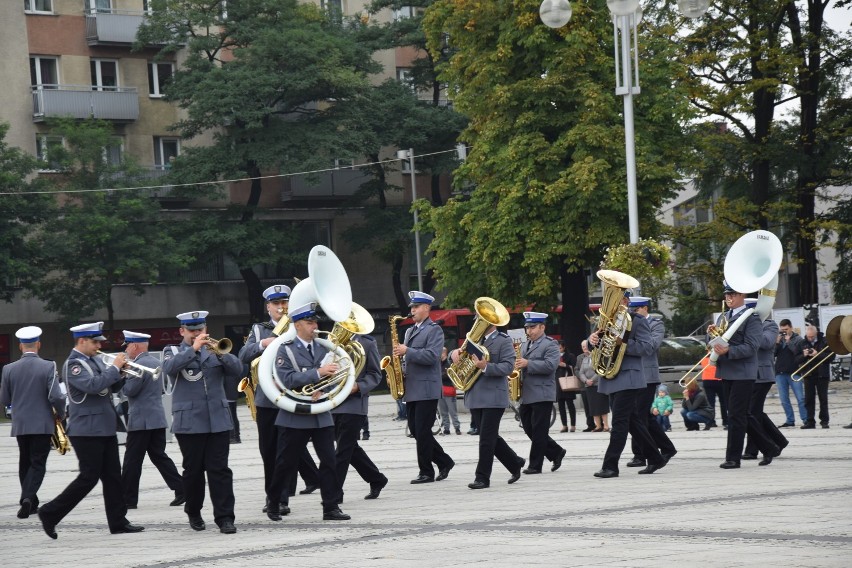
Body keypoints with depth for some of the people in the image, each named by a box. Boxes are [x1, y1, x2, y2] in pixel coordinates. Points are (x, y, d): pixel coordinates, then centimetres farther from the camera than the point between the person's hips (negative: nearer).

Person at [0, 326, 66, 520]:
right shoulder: (48, 367, -10)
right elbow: (56, 397, -16)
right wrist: (60, 414, 2)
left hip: (20, 425, 3)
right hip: (42, 424, -3)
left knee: (25, 463, 17)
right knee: (38, 464, 1)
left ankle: (31, 503, 21)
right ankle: (28, 497, -21)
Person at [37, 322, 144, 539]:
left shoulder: (94, 361, 14)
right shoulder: (73, 364, -13)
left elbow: (110, 385, 20)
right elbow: (93, 385, -28)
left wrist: (120, 371, 1)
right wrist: (114, 368, -19)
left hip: (105, 429, 9)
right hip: (87, 430, -9)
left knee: (112, 476, 7)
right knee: (89, 477, -7)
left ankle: (118, 521, 11)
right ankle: (50, 513, 3)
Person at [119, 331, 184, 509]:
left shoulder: (139, 365, -16)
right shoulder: (156, 362, 14)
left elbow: (129, 390, -19)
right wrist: (126, 373, 16)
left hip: (141, 420, -9)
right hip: (158, 419, 9)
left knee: (132, 461, -2)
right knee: (159, 456, 11)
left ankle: (128, 499, 1)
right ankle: (181, 490, 3)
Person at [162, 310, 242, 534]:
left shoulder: (215, 350, 14)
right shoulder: (173, 352, 7)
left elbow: (237, 369, 0)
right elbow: (169, 368, -16)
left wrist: (220, 354, -17)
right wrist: (193, 348, -23)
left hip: (218, 421, 1)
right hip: (189, 422, -1)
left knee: (219, 470, -5)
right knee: (193, 470, 6)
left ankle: (225, 518, -7)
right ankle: (193, 512, 24)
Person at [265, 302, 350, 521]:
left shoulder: (323, 348, 10)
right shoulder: (285, 350, -4)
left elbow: (332, 375, 7)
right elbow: (286, 379, -18)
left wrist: (322, 390, -14)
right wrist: (317, 373, -25)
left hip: (322, 416, 4)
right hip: (295, 417, -4)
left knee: (329, 461, -3)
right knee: (286, 463, 4)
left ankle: (331, 507, 1)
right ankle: (274, 502, 21)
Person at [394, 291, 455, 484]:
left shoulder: (434, 330, -6)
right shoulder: (410, 331, 20)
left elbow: (431, 356, -18)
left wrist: (407, 351, -19)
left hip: (426, 389, -8)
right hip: (411, 389, 8)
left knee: (422, 430, -7)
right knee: (415, 430, 8)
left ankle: (426, 472, 0)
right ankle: (444, 461, 18)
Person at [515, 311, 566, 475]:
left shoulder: (550, 345, -6)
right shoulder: (526, 345, 19)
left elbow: (550, 365, -19)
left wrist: (528, 364, -22)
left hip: (542, 395, -8)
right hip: (526, 396, 8)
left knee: (538, 431, -4)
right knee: (529, 429, 8)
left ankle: (535, 465, 1)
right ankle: (556, 453, 20)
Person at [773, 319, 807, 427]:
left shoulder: (798, 339, 2)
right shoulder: (779, 339, 12)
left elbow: (802, 354, -12)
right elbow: (773, 353, 4)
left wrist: (788, 342, -10)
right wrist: (777, 342, -8)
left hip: (794, 372, -4)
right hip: (780, 373, 4)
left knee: (800, 398, -6)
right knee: (784, 400, 5)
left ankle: (805, 420, -2)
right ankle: (790, 420, 12)